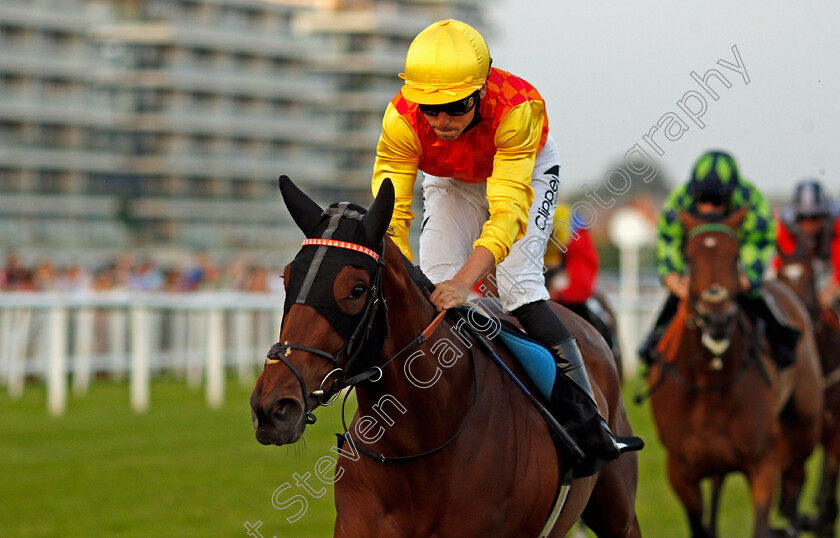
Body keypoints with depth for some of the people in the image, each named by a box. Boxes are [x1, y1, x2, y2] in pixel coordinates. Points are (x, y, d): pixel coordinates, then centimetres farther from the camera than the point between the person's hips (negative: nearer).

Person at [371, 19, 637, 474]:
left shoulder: (515, 110, -41)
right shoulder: (401, 121, -34)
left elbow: (508, 210, -48)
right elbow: (391, 213, -35)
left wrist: (464, 281, -61)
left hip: (528, 169, -3)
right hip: (449, 182, 3)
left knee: (518, 284, -21)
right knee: (431, 293, -12)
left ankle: (585, 419, -18)